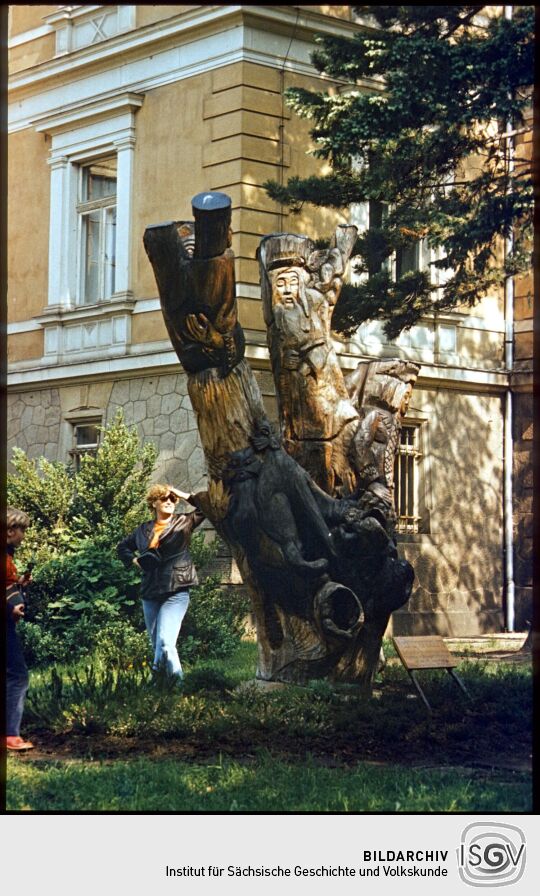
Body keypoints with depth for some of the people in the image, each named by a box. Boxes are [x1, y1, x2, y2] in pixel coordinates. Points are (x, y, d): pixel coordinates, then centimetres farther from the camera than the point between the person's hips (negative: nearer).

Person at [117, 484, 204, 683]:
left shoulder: (184, 522, 3)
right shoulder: (143, 530, 13)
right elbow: (123, 547, 28)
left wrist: (186, 496, -4)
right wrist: (134, 560, 11)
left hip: (176, 592, -5)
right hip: (150, 594, 5)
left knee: (165, 642, -20)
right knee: (157, 645, 10)